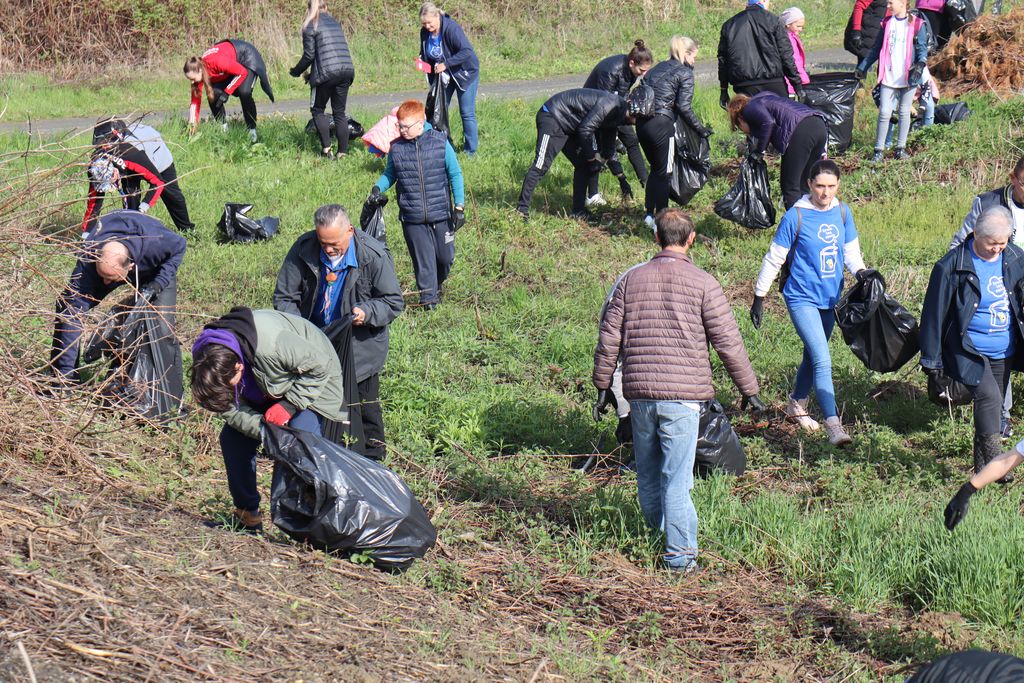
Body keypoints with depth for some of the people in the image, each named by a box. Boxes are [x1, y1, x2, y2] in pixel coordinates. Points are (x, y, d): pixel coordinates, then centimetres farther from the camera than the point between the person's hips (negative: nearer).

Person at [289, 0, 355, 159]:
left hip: (326, 73, -5)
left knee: (317, 110, 10)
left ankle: (326, 147, -1)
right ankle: (343, 151, 7)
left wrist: (296, 71, 13)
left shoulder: (311, 26, 1)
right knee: (339, 112, 11)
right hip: (346, 71, 5)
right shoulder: (335, 23, 18)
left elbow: (309, 55, -4)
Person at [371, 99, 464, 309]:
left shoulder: (440, 143, -7)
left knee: (445, 256, 10)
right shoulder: (396, 147, -3)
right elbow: (390, 174, 15)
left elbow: (455, 174, 1)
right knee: (423, 258, 2)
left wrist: (459, 206, -3)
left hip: (441, 214, 0)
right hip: (412, 218, 0)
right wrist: (378, 188, -5)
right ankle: (428, 296, 13)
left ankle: (439, 282, 39)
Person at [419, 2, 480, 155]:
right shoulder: (425, 32, -7)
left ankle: (470, 151, 4)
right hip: (443, 74, 7)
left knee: (467, 113, -4)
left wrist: (445, 64, -35)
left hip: (464, 72, -7)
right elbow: (425, 55, 9)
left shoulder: (451, 28, -28)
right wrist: (421, 61, -13)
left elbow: (467, 52, -34)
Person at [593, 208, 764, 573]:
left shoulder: (632, 280, 6)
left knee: (648, 475, 15)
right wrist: (749, 388, 7)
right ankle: (680, 555, 0)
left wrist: (602, 386, 18)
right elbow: (728, 342, -3)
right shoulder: (703, 284, -4)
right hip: (683, 393, -3)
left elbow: (609, 338, 8)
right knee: (676, 478, -2)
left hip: (639, 393, 3)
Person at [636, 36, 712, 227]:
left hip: (642, 124, 7)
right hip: (661, 124, -7)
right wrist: (700, 128, -1)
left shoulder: (659, 68, 20)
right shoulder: (685, 73, -1)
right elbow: (684, 106, -8)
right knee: (664, 172, 3)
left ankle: (649, 214, 25)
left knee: (656, 169, 21)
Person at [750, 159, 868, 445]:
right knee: (822, 360, -16)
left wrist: (860, 270, -13)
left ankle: (797, 405, 41)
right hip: (802, 298, -6)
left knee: (813, 355, 20)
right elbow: (774, 259, -7)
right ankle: (833, 424, -19)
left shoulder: (842, 212, 1)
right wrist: (759, 298, -3)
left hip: (830, 298, 6)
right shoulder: (796, 217, -14)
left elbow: (851, 249, 9)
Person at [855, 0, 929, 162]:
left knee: (904, 112, 8)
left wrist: (920, 65, -20)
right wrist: (862, 67, 13)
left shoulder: (917, 24, -1)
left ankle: (901, 147, 17)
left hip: (908, 78, -2)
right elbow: (876, 48, 15)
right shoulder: (886, 24, 8)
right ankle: (879, 149, 1)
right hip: (888, 77, 2)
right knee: (884, 113, -3)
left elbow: (922, 48, -2)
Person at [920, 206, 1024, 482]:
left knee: (993, 404, 10)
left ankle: (982, 467, 23)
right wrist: (931, 360, -6)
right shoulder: (951, 267, -15)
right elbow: (934, 314, -9)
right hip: (969, 351, -5)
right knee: (989, 396, -21)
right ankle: (993, 462, -12)